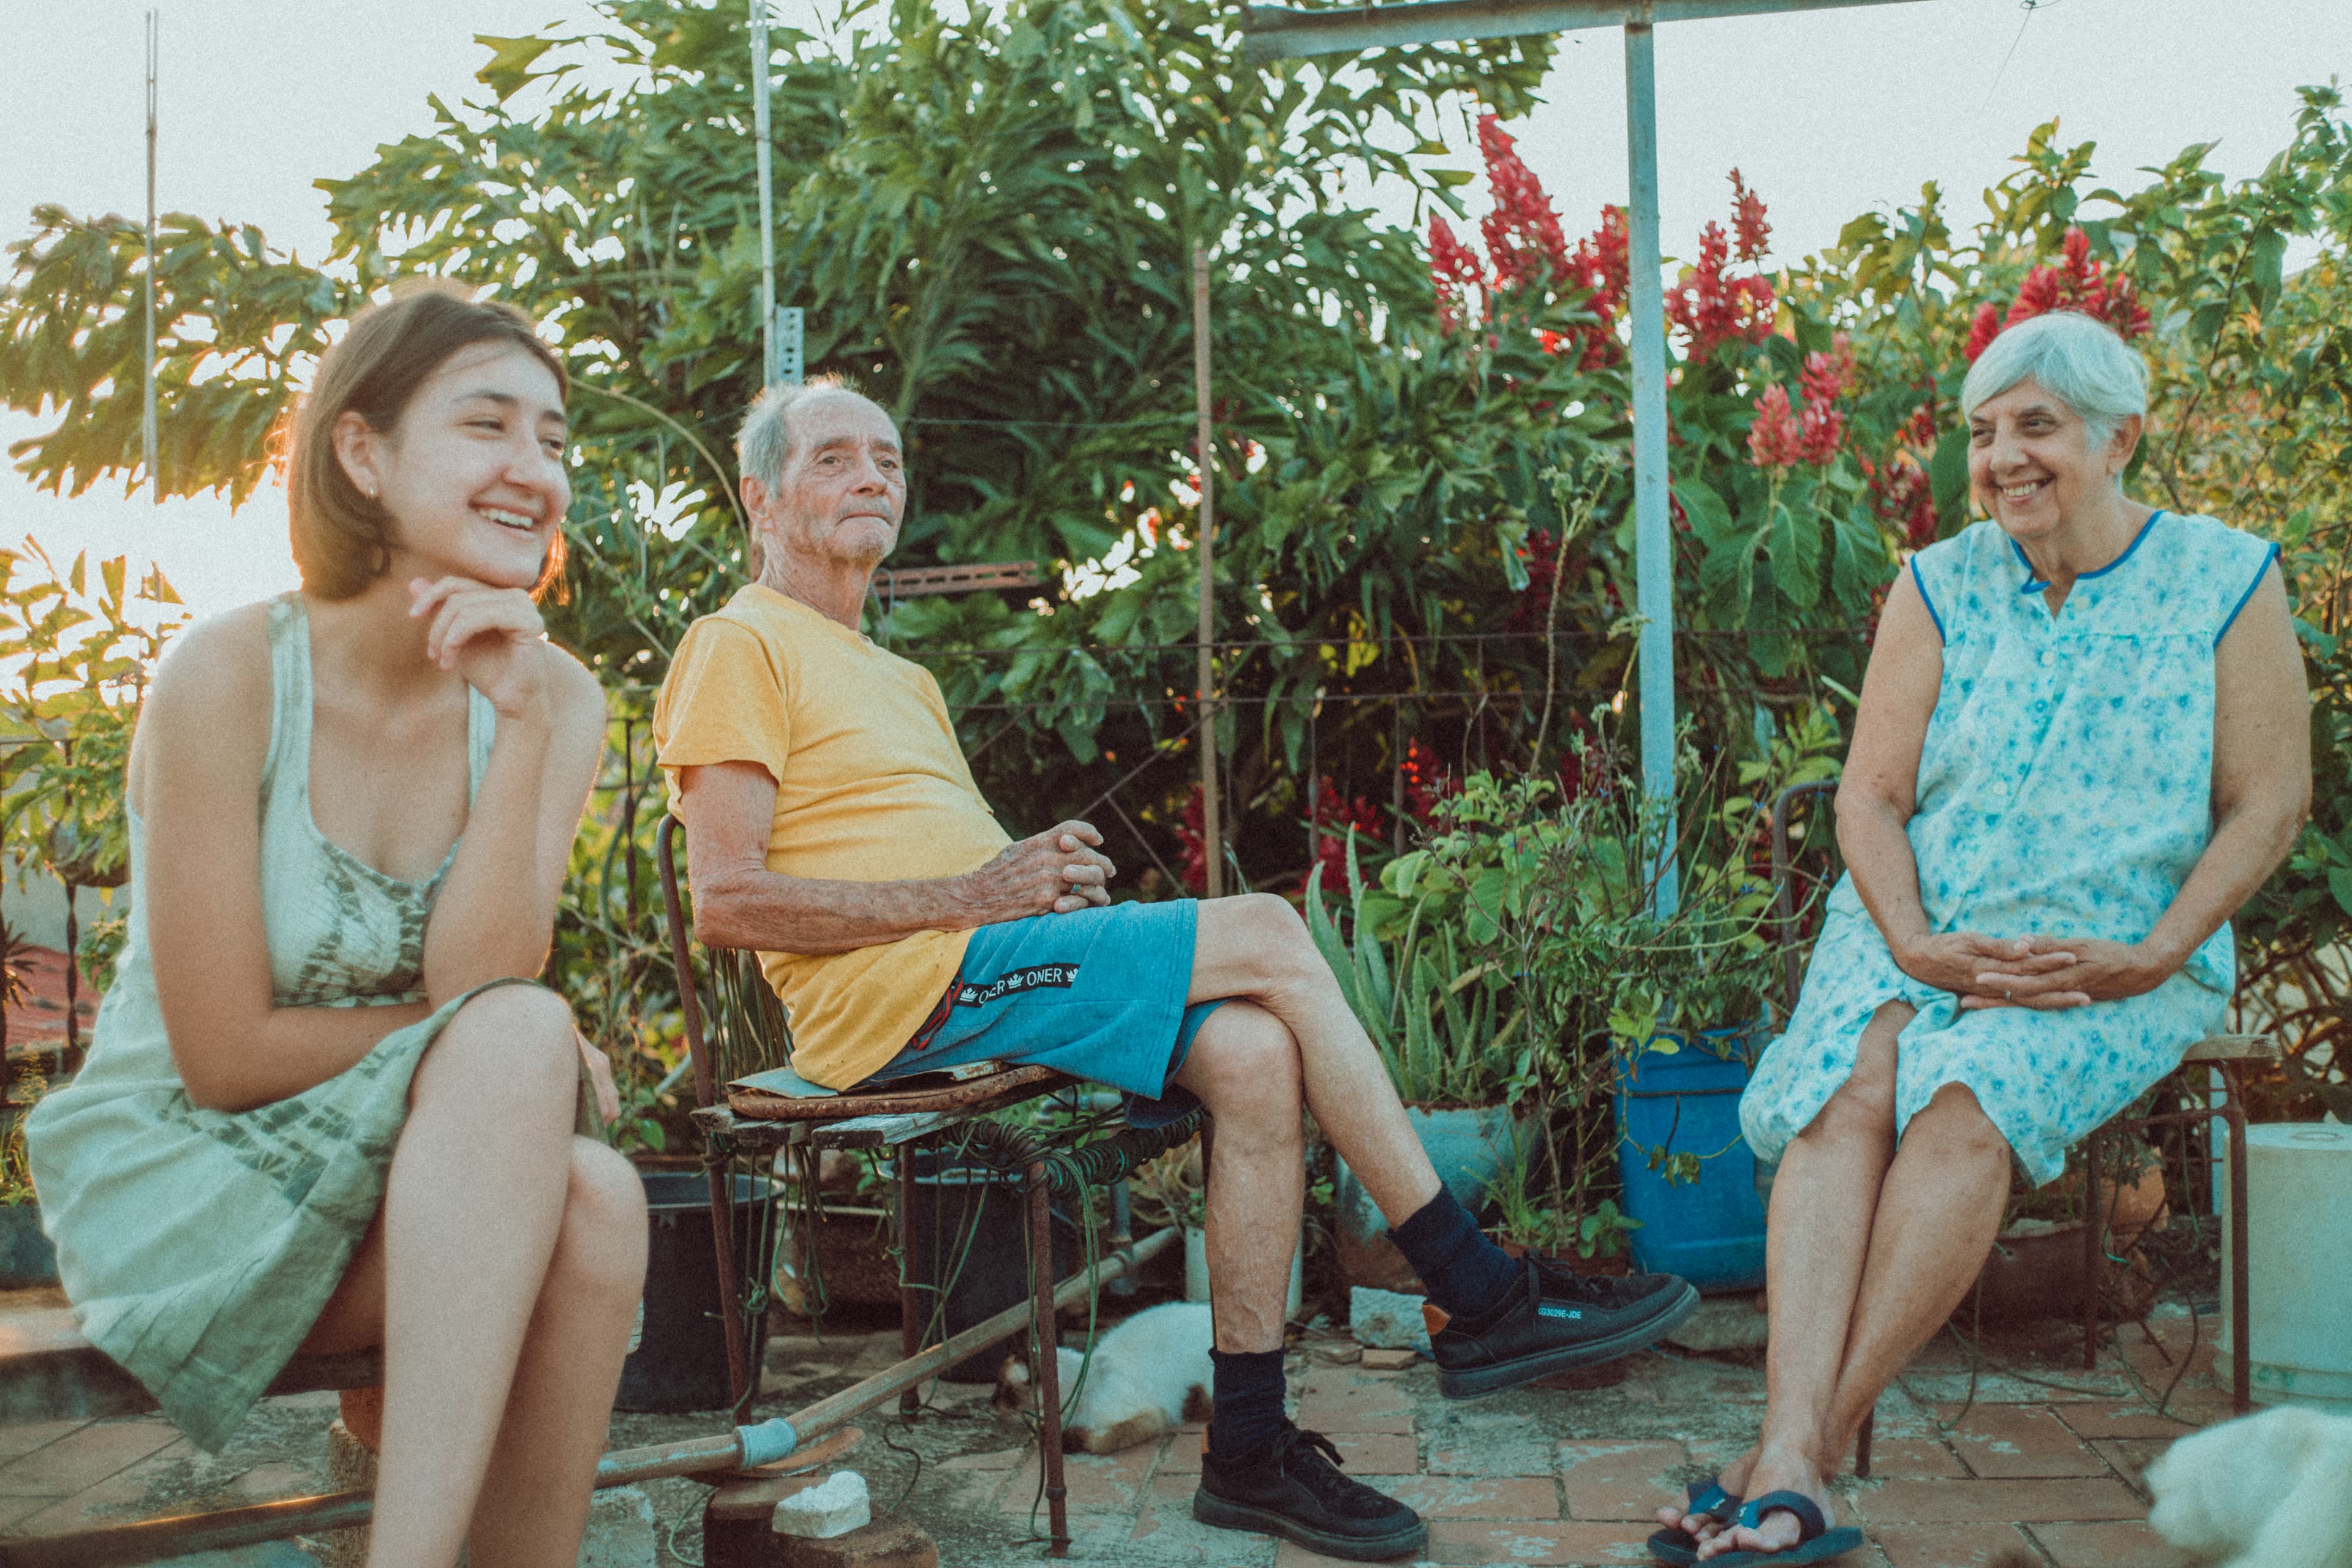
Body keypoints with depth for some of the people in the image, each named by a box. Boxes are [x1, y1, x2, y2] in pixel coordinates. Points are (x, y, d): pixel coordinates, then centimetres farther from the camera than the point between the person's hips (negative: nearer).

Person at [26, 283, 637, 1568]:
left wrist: (526, 729, -24)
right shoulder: (229, 672, -15)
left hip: (429, 1174, 4)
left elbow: (478, 982, -16)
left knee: (591, 1209, -31)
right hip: (184, 1177, -4)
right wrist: (520, 1040, -10)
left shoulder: (554, 700, -2)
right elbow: (224, 1058, -14)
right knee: (522, 1041, -31)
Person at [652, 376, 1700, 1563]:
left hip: (975, 970, 8)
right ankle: (1482, 1298, -9)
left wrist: (1039, 866, 0)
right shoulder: (740, 648, 0)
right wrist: (972, 895, -15)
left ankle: (1250, 1450, -11)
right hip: (900, 988, -8)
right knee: (1268, 935, -18)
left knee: (1252, 1049, -18)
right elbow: (729, 901, -13)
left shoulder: (900, 680, 29)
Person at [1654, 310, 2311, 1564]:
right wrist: (1916, 945, -12)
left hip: (2118, 959, -2)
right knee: (1849, 1090, -29)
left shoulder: (2226, 580, 4)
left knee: (1967, 1099, -32)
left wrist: (2151, 958, -11)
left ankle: (1810, 1444, -30)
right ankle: (1789, 1463, -38)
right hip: (1920, 935, 2)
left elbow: (2269, 802, 1)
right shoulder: (1938, 586, 9)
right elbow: (1871, 791, 4)